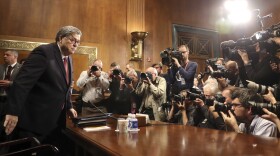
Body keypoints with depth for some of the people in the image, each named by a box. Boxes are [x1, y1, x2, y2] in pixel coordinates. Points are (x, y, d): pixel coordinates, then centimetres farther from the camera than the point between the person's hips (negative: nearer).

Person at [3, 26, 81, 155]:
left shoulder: (68, 58, 11)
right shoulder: (44, 52, -16)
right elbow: (21, 82, -22)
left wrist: (68, 106, 13)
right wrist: (13, 112, -25)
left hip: (56, 120, 8)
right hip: (35, 119, -8)